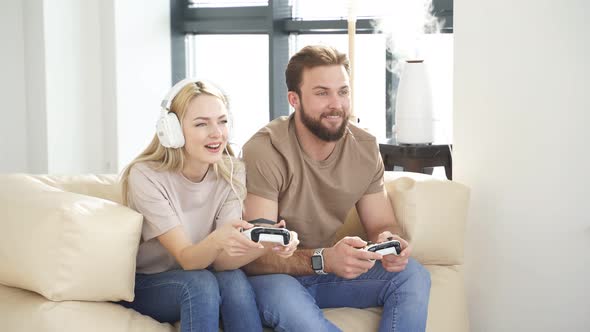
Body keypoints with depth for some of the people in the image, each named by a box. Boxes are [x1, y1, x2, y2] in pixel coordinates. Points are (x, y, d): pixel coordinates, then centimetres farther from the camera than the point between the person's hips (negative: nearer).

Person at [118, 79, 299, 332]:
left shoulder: (231, 174, -7)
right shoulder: (146, 176, -19)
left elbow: (221, 261, -18)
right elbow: (186, 259, -25)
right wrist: (216, 240, -48)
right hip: (144, 286, -3)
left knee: (235, 280, -29)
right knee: (200, 282, -32)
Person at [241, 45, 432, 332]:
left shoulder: (364, 147, -2)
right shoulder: (265, 151, -21)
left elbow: (381, 224, 4)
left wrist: (389, 241, -22)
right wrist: (323, 259, -43)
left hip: (329, 267, 5)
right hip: (274, 275, -5)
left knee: (413, 276, -17)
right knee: (284, 297, -39)